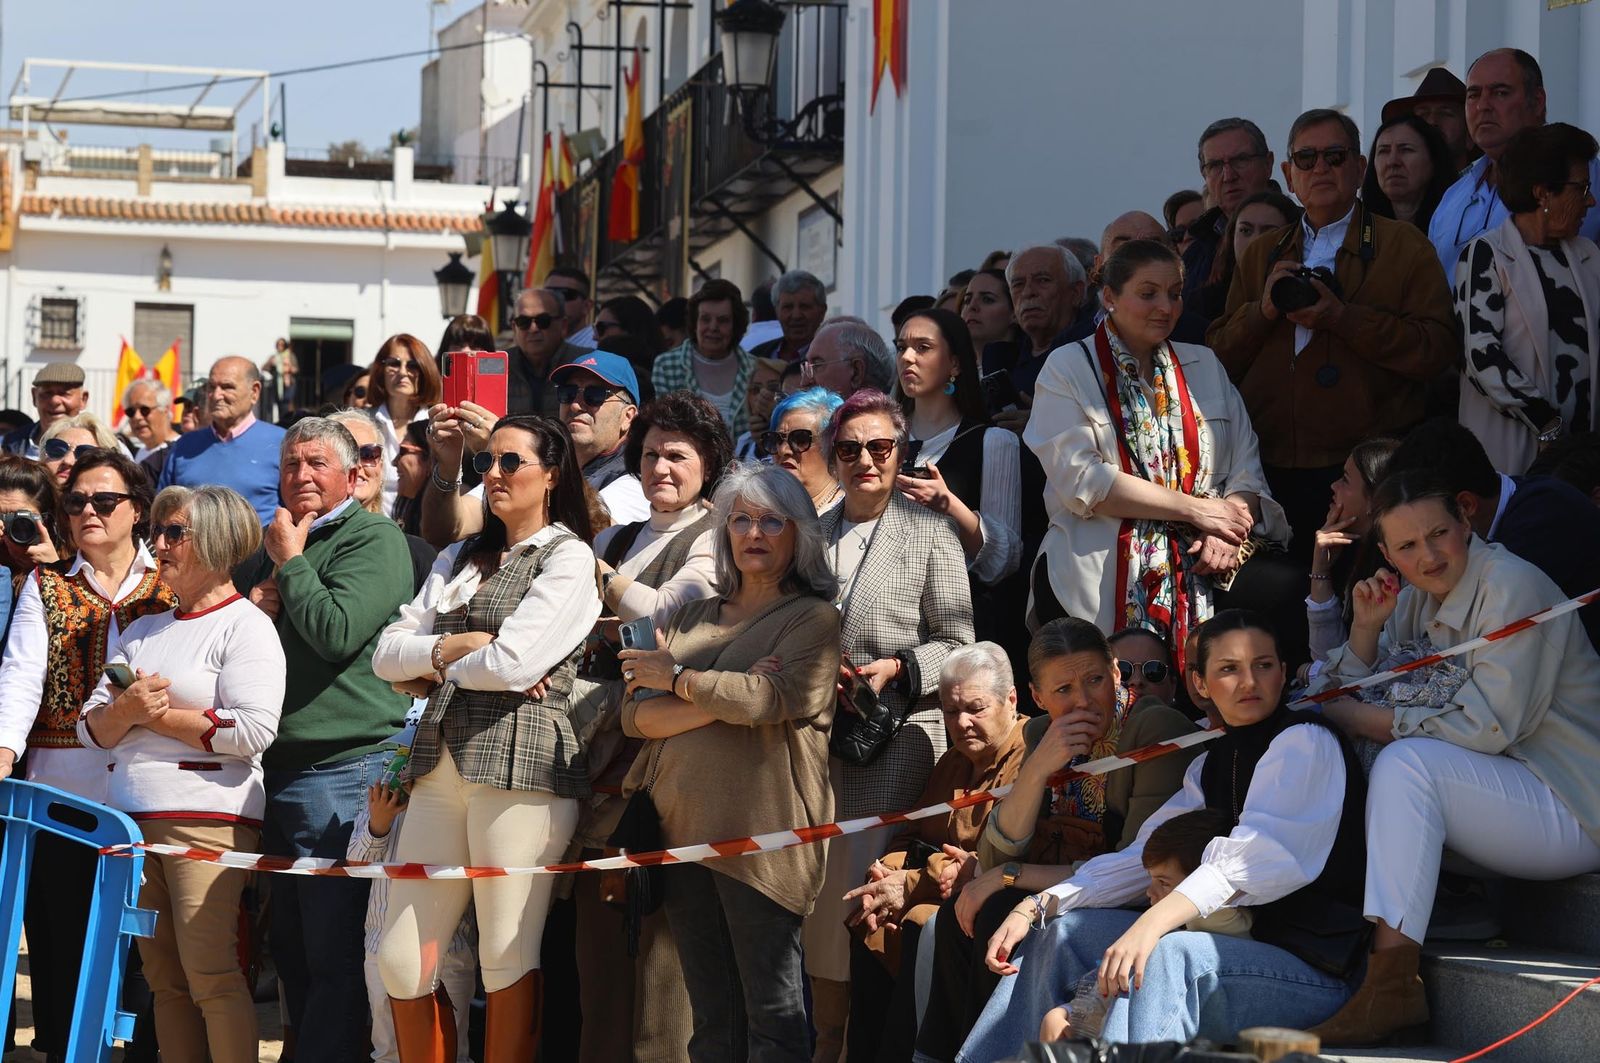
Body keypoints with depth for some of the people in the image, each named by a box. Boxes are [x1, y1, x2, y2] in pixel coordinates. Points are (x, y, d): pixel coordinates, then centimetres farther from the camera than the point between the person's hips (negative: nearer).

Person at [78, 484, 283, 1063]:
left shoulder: (245, 625, -1)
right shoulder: (141, 631, 20)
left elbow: (253, 730, -14)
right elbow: (92, 729, 15)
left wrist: (158, 715, -7)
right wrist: (126, 711, -8)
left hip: (207, 818, -7)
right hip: (133, 819, 7)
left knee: (211, 974, -11)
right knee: (163, 978, 6)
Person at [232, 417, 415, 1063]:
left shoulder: (374, 539, -6)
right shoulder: (273, 545, 19)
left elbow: (336, 631, -20)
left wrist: (290, 560, -7)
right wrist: (248, 611, 3)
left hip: (344, 768, -8)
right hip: (277, 768, 8)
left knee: (334, 957, -6)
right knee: (290, 952, 13)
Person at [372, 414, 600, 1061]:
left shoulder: (568, 557, 0)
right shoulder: (459, 560, 21)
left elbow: (512, 664, -13)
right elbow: (387, 655, 12)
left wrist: (433, 666, 4)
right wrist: (454, 648, -6)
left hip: (522, 764, -7)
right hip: (442, 762, 7)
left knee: (508, 959, -4)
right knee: (400, 962, 3)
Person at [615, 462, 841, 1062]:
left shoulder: (814, 619, 0)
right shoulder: (696, 617, 18)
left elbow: (768, 700, -17)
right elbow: (636, 716, 7)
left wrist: (675, 678, -4)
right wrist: (722, 699, -9)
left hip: (759, 832, -6)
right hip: (682, 827, 6)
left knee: (772, 1010, -5)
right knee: (710, 1014, 9)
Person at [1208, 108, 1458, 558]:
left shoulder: (1403, 246, 6)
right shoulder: (1260, 257, 18)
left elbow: (1437, 350, -7)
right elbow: (1219, 360, 13)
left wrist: (1343, 317, -14)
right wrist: (1263, 311, -5)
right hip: (1272, 471, 3)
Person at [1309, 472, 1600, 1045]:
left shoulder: (1511, 584, -15)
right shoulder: (1416, 599, 10)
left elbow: (1488, 726, -21)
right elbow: (1347, 701, 9)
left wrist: (1368, 719, -15)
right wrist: (1366, 627, -6)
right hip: (1504, 793, 9)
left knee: (1407, 761, -28)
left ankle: (1390, 985, -34)